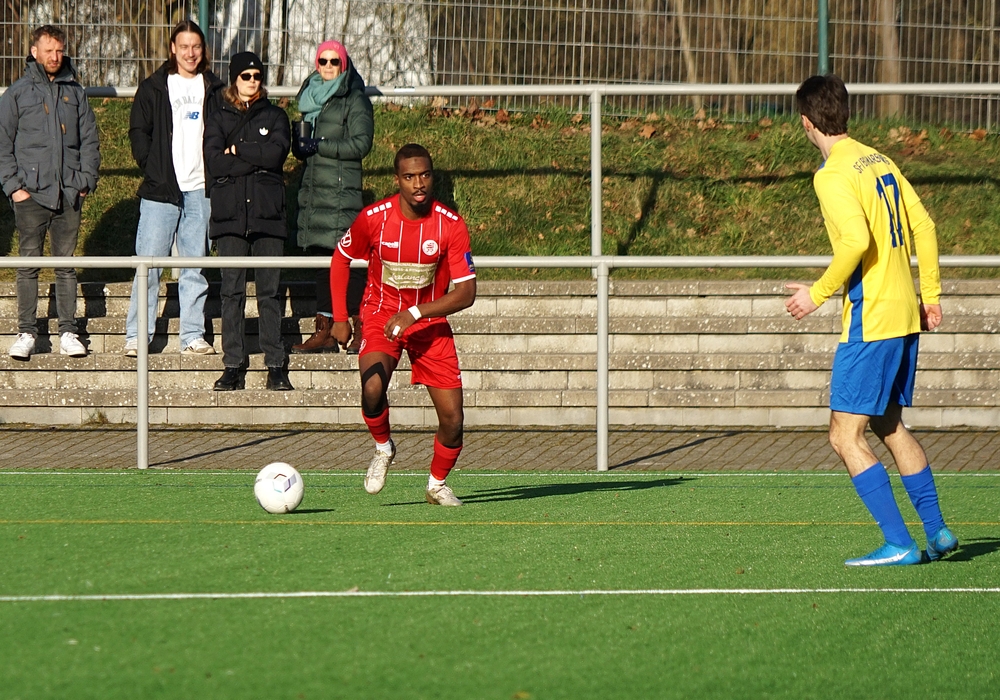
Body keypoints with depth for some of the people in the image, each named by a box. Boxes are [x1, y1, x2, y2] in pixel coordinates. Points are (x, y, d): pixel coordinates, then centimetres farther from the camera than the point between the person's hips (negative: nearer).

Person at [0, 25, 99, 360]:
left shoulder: (74, 92, 12)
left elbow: (90, 140, 15)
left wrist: (86, 180, 3)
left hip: (69, 194, 2)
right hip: (31, 193, -2)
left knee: (66, 264, 5)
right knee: (28, 263, -2)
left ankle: (68, 331, 9)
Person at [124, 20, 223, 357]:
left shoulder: (215, 90, 11)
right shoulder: (153, 88, 7)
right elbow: (138, 132, 5)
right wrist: (152, 168, -5)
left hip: (201, 189, 2)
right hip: (161, 190, -2)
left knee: (195, 266, 5)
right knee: (149, 263, -6)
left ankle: (193, 336, 9)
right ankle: (136, 336, -2)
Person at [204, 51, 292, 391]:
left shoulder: (274, 117, 13)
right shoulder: (218, 119, 12)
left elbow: (276, 153, -6)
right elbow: (214, 162, -4)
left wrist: (236, 151, -4)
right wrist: (257, 159, -7)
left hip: (267, 213, 0)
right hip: (230, 216, 0)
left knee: (270, 291, -1)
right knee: (232, 292, -2)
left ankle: (275, 366, 1)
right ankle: (233, 366, 0)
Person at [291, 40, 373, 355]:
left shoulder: (354, 100, -3)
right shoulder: (312, 96, 18)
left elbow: (361, 144, -11)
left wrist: (319, 146, -16)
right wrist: (299, 145, 3)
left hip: (342, 189, -7)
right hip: (313, 187, 7)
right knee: (321, 259, 6)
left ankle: (362, 329, -6)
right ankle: (324, 331, 6)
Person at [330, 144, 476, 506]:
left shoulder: (450, 225, -17)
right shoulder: (374, 218, -15)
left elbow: (466, 292, -16)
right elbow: (341, 259, 3)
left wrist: (415, 313, -27)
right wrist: (340, 319, -5)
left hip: (430, 322, 1)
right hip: (380, 314, -1)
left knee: (452, 417, -7)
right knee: (373, 386, -30)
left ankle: (437, 485, 21)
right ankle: (383, 448, 1)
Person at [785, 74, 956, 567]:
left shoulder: (832, 175, -13)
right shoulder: (880, 161, 12)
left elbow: (856, 240, -26)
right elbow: (923, 227, 15)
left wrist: (818, 293, -15)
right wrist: (930, 294, 22)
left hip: (870, 319, -9)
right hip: (904, 314, 9)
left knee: (846, 436, -4)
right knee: (889, 426, 21)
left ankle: (899, 545, -8)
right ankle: (937, 531, 22)